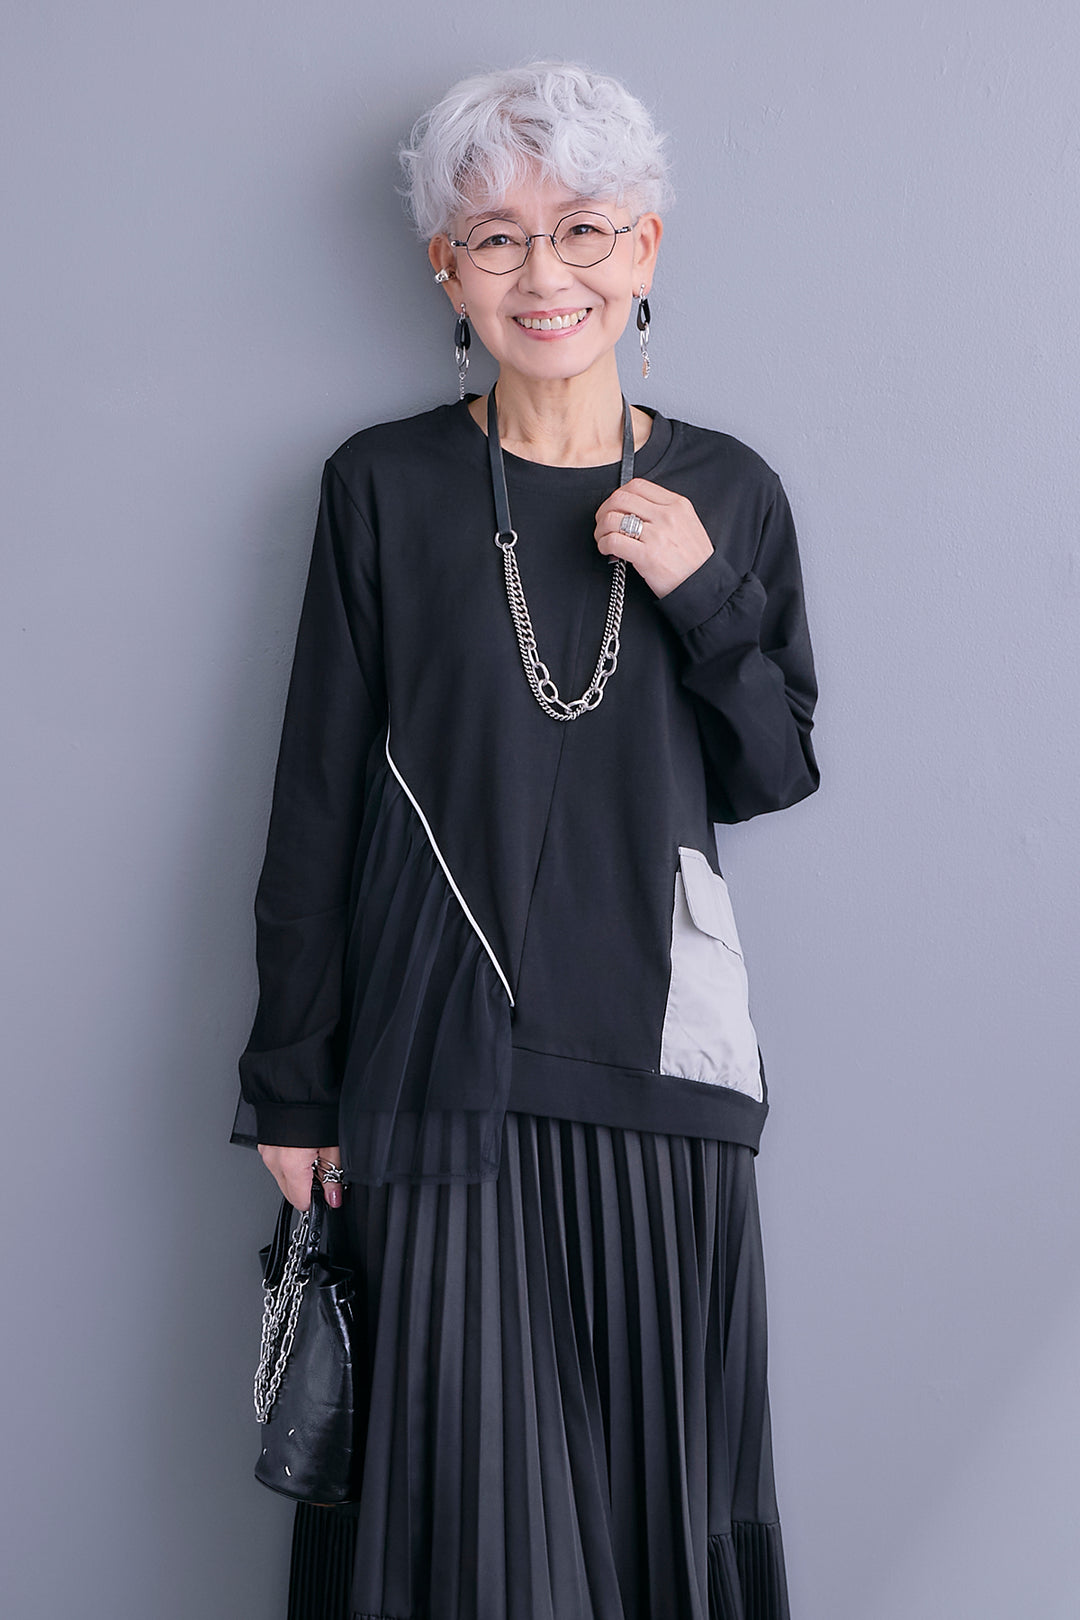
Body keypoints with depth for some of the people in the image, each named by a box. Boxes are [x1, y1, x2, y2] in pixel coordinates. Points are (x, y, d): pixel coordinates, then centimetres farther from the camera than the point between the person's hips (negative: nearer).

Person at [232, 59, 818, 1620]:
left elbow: (777, 777, 9)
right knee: (461, 1478, 3)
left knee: (658, 1474, 9)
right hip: (441, 1063, -1)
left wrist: (708, 597, -10)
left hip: (656, 1052, 2)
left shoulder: (727, 492, 5)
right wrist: (292, 1083, 0)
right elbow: (316, 797, 1)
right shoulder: (385, 489, 0)